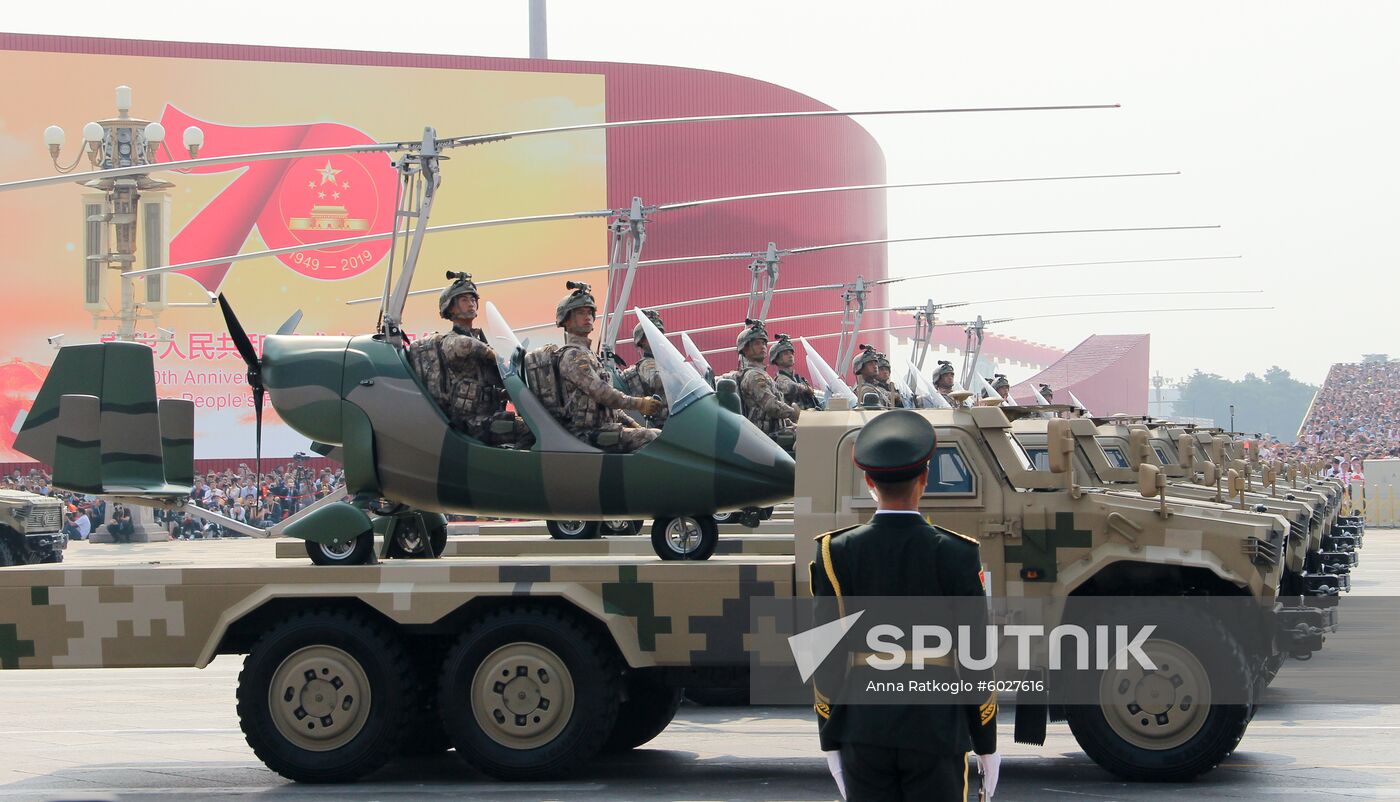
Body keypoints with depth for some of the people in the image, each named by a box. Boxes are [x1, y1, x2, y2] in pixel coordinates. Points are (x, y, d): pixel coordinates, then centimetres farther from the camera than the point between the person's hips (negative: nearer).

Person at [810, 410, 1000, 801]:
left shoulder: (836, 553, -4)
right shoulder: (956, 554, -7)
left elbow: (826, 658, -2)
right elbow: (975, 656, -4)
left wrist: (831, 740, 7)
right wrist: (986, 743, 4)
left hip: (863, 736, 1)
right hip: (936, 735, -1)